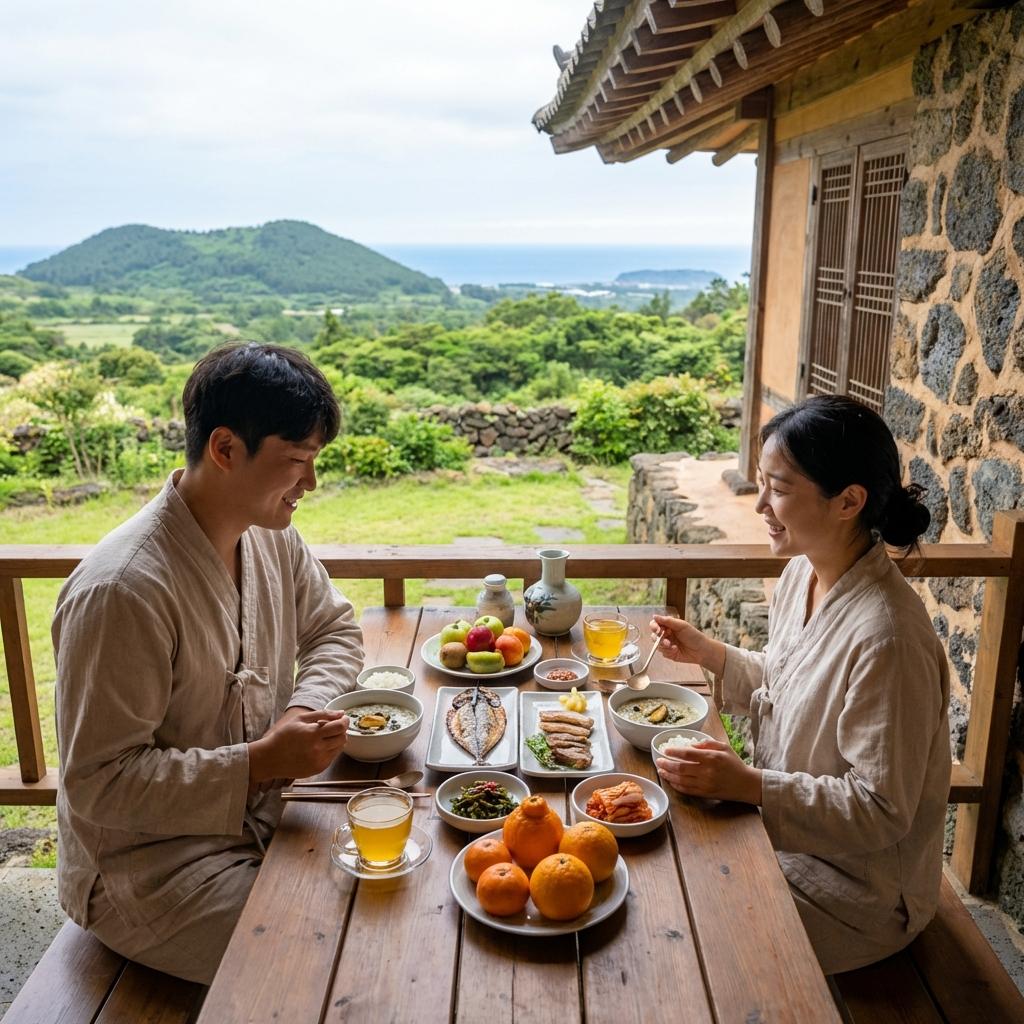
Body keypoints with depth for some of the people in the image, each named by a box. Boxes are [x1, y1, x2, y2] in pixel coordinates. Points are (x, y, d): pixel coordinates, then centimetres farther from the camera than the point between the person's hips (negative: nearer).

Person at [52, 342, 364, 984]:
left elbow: (333, 628, 9)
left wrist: (307, 708, -11)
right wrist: (260, 762, -29)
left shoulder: (272, 536, -4)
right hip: (147, 861, -7)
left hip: (265, 811, 7)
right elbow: (97, 781, -23)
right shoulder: (121, 591, -29)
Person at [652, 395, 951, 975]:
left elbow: (882, 810, -26)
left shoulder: (887, 638, -33)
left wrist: (748, 785, -31)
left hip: (858, 887, -7)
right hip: (790, 827, 7)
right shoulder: (803, 572, -5)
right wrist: (708, 653, -4)